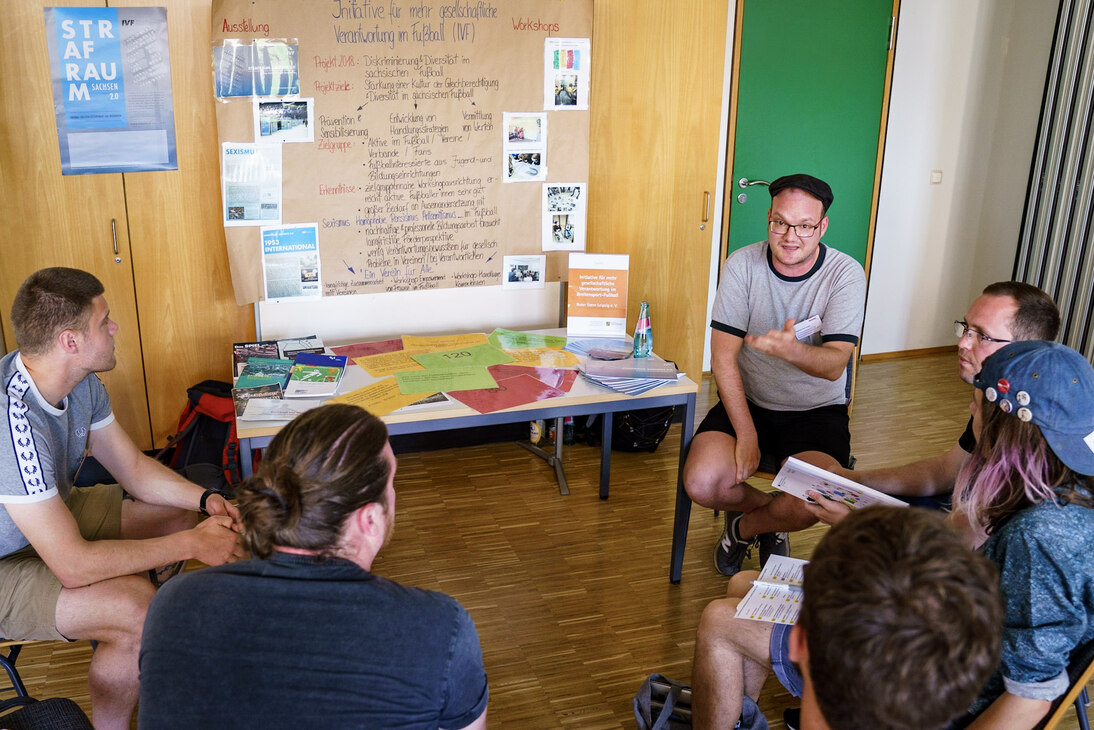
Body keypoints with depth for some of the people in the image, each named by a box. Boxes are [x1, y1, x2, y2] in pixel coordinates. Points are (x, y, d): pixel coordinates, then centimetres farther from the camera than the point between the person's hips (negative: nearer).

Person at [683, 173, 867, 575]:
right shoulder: (743, 264, -7)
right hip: (747, 401, 1)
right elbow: (723, 355, -9)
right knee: (702, 483, -24)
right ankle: (768, 512, 13)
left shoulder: (846, 274, -11)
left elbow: (834, 364, -20)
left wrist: (790, 349, -44)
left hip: (817, 410, -1)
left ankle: (746, 526, 11)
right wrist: (746, 434, -17)